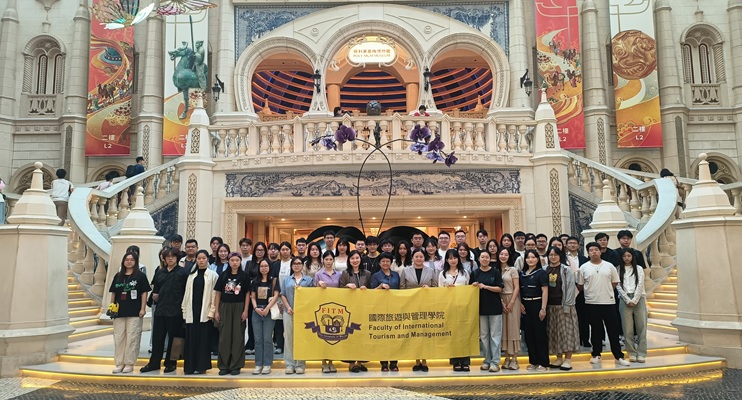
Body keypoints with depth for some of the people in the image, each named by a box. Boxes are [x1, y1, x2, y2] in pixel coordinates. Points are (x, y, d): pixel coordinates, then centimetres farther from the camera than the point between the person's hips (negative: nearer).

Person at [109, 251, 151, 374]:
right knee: (118, 338, 8)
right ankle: (119, 363, 17)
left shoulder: (140, 276, -1)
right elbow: (113, 293, 16)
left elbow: (144, 293, -3)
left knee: (132, 338, -2)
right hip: (119, 312, 5)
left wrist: (143, 309, -8)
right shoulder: (118, 276, 12)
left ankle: (129, 363, 7)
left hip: (134, 313, -4)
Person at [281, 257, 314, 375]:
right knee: (289, 337, 1)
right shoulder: (287, 280, 13)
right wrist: (288, 307, -6)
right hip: (289, 312, 1)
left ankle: (300, 365, 7)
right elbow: (282, 295, 7)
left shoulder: (308, 279, 9)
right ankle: (289, 364, 7)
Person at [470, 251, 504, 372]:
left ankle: (495, 362, 2)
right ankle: (487, 360, 16)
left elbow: (499, 289, -5)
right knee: (483, 335, 7)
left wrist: (485, 286, -14)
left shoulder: (495, 272, 0)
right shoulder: (475, 273, 7)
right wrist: (474, 285, -10)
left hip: (494, 307, -3)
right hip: (481, 307, 3)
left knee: (495, 335, -2)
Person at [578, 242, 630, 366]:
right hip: (592, 303, 0)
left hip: (608, 302, 0)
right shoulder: (584, 267, 0)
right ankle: (596, 355, 19)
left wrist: (605, 290, 6)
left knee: (613, 330, 3)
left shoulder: (609, 266, 2)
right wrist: (592, 292, 8)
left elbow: (615, 282, 8)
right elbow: (580, 285, 6)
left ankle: (618, 356, 12)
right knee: (596, 330, 8)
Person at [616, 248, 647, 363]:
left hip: (639, 299, 1)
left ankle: (641, 353, 2)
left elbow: (640, 285, 1)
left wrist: (634, 300, -9)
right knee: (628, 328, -1)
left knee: (641, 326, -2)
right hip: (625, 299, 0)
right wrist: (628, 300, -8)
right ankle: (632, 353, 5)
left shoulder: (639, 269, 9)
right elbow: (618, 286, 1)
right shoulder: (619, 270, 7)